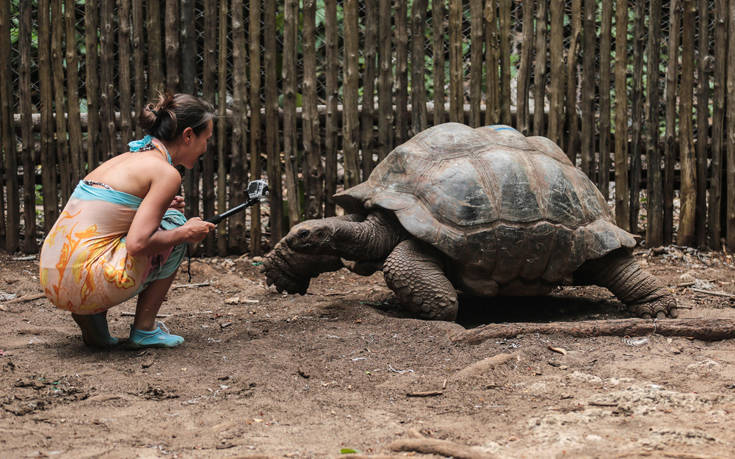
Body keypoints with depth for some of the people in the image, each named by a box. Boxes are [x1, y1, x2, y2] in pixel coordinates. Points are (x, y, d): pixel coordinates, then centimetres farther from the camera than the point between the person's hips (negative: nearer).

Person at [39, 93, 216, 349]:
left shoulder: (124, 159, 19)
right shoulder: (166, 173, -6)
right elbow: (137, 244, -16)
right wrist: (187, 233, 1)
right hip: (85, 281, -8)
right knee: (174, 224, 10)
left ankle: (92, 318, 12)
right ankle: (144, 328, 9)